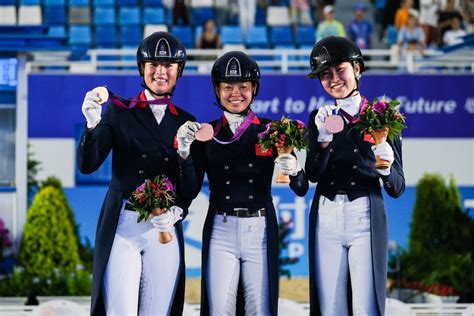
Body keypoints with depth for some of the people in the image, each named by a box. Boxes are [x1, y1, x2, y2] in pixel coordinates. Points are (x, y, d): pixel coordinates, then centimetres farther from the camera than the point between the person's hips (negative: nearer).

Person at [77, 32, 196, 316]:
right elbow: (87, 165, -3)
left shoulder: (186, 122, 11)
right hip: (122, 228, -2)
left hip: (165, 231, 2)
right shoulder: (119, 111, 4)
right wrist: (93, 124, -20)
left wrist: (177, 212, -8)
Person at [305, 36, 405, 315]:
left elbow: (397, 188, 1)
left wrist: (385, 169, -20)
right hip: (326, 219, 3)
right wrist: (323, 139, -17)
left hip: (367, 220, -3)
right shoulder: (320, 118, 10)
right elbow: (312, 174, -3)